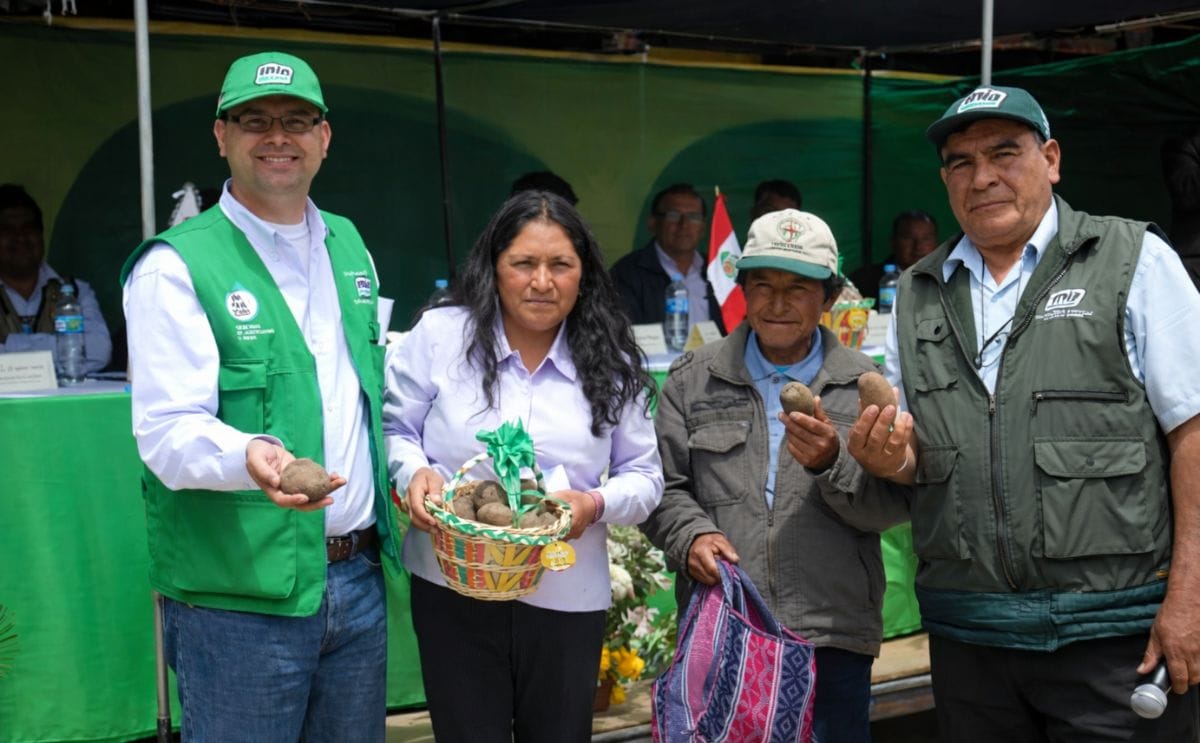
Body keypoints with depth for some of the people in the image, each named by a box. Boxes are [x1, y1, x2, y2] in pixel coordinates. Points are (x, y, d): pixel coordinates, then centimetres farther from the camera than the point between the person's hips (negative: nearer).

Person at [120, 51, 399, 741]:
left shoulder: (348, 245, 13)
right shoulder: (176, 265, -9)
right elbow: (168, 430, -18)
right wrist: (251, 457, -37)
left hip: (357, 575, 6)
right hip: (240, 596, -6)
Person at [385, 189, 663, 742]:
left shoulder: (612, 364, 2)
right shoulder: (440, 334, -3)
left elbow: (644, 476, 6)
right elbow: (391, 428, 5)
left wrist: (597, 503, -14)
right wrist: (413, 471, -16)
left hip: (567, 599, 2)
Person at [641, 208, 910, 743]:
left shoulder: (864, 386, 7)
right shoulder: (693, 380, 10)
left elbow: (892, 508, 2)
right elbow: (663, 488, 8)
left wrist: (832, 463, -15)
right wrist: (691, 535, -11)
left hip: (833, 638, 0)